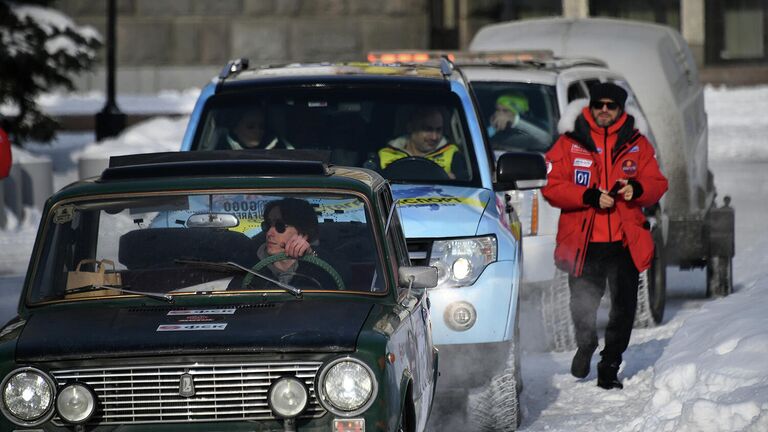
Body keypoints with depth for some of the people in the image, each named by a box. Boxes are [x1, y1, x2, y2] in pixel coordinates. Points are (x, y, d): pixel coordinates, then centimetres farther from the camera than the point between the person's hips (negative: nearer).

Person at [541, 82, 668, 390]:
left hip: (626, 242, 1)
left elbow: (657, 185, 8)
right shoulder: (569, 145, 3)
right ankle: (585, 347, 38)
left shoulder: (637, 145, 10)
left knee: (624, 307, -4)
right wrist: (590, 197, -18)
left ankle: (609, 367, 11)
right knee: (583, 306, 6)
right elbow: (551, 186, -5)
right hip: (582, 241, -1)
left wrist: (637, 189, -15)